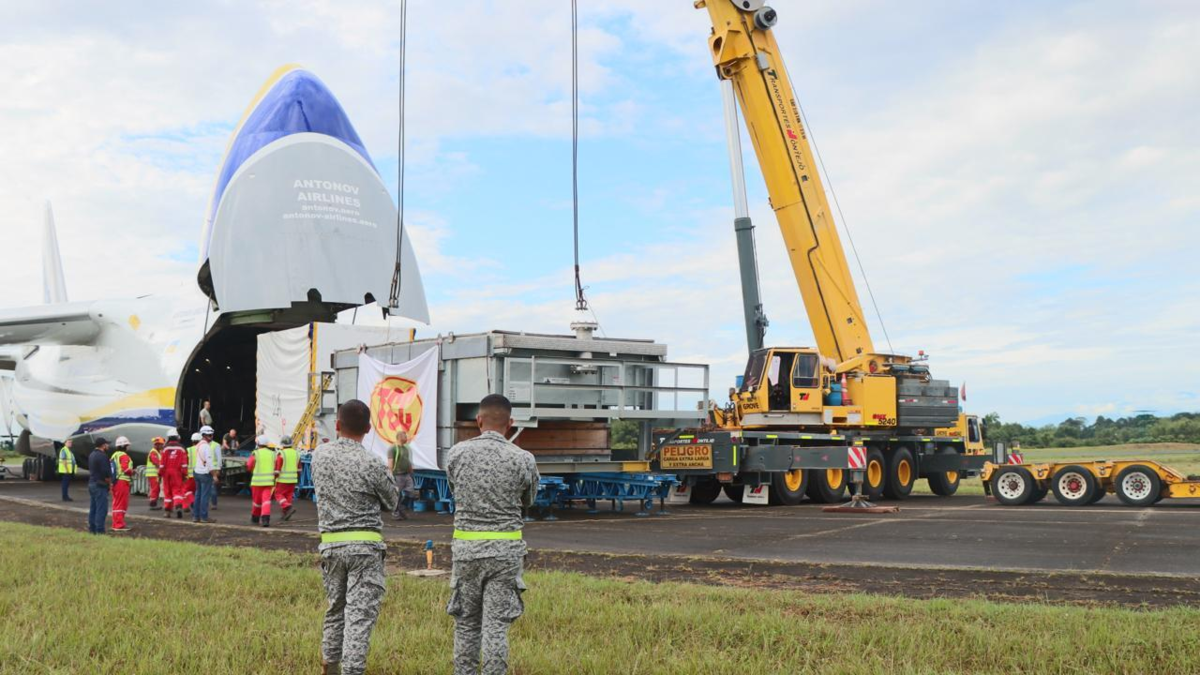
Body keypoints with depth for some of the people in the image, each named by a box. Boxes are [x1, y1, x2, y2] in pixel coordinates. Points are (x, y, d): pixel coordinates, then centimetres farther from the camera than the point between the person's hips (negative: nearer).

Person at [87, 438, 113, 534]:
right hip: (100, 486, -10)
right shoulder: (102, 456, -17)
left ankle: (92, 529, 20)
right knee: (101, 509, -8)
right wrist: (110, 482, -6)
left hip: (91, 484, 10)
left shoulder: (92, 455, 14)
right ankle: (99, 531, -9)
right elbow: (106, 473, -23)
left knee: (93, 508, 15)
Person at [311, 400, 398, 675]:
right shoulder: (372, 463, -12)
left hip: (330, 544, 5)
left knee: (335, 610, 19)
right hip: (365, 545, -5)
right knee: (361, 613, -2)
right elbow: (391, 502, 3)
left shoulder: (320, 454, 2)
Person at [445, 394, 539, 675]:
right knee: (496, 625, 3)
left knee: (466, 622, 14)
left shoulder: (456, 453, -2)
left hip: (466, 547, 2)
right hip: (505, 549, -2)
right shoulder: (523, 459, -7)